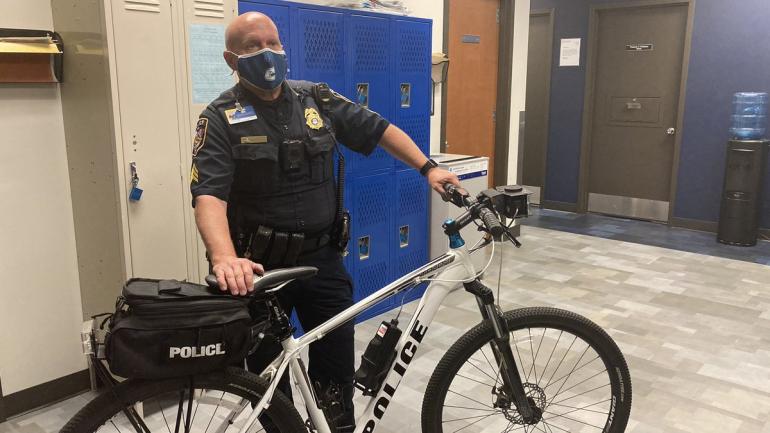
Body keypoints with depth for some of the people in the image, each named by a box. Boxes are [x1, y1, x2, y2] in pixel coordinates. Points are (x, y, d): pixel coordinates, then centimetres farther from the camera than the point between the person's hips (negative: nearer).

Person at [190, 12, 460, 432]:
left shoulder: (316, 99, 4)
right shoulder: (221, 118, -8)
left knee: (337, 361, 10)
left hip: (321, 258, 3)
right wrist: (225, 259, -38)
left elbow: (379, 129, 10)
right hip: (260, 265, -2)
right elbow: (209, 195, -21)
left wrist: (428, 167, 0)